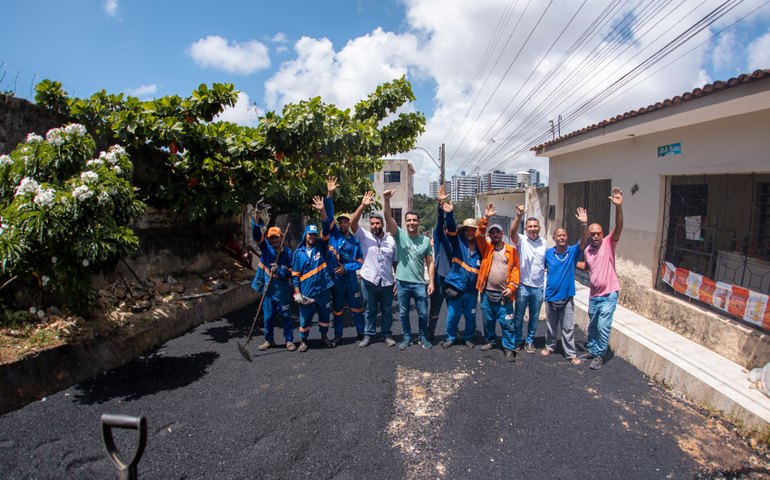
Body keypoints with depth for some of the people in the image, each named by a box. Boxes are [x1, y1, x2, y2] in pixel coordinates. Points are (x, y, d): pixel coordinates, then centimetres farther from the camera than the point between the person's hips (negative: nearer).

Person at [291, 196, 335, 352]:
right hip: (306, 292, -1)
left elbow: (326, 230, -12)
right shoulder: (299, 252, 0)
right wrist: (297, 292, -5)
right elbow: (295, 274, 1)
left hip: (322, 290, 2)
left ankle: (324, 337, 33)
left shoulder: (321, 247, 2)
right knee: (305, 318, 6)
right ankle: (303, 341, 25)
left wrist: (322, 212, -24)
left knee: (324, 315, 14)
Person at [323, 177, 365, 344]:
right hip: (335, 278, 0)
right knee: (337, 309, 11)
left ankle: (361, 333, 23)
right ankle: (338, 335, 25)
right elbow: (329, 215, -12)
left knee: (356, 307, 9)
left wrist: (346, 267, -14)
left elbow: (360, 261, 2)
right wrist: (329, 195, -22)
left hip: (351, 278, 1)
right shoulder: (334, 234, -1)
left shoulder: (355, 241, 2)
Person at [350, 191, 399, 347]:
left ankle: (387, 335, 27)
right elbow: (352, 223, -19)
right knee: (370, 310, 11)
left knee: (387, 310, 13)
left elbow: (395, 261, 8)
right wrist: (363, 206, -27)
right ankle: (368, 335, 25)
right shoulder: (364, 236, -3)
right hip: (369, 281, -2)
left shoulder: (391, 240, 4)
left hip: (387, 282, 2)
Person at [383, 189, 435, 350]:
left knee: (423, 313, 9)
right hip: (402, 282, 0)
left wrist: (431, 282, -3)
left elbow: (430, 262, 4)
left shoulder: (426, 240, 1)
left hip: (420, 283, 1)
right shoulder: (400, 235, -4)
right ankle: (407, 337, 29)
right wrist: (387, 200, -34)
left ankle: (423, 337, 29)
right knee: (403, 313, 12)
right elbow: (388, 218, -18)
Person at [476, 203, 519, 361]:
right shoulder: (486, 248, 6)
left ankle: (509, 348, 12)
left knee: (507, 323, 1)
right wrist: (485, 218, -14)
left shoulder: (511, 250, 2)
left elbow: (515, 269, -2)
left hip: (504, 294, -2)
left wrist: (512, 287, -11)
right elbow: (479, 235, -9)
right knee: (488, 320, 16)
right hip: (487, 293, 2)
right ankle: (490, 341, 35)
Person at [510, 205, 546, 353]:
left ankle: (529, 341, 29)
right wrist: (519, 216, -44)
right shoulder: (521, 241, -7)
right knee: (519, 316, 9)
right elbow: (513, 232, -28)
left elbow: (548, 263, 14)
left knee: (534, 317, 13)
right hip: (523, 286, -3)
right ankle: (518, 340, 26)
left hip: (538, 287, 3)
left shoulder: (544, 243, 4)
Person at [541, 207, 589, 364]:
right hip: (551, 295, 1)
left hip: (567, 296, -1)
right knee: (551, 325, 16)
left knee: (568, 328, 6)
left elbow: (583, 241, -24)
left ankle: (570, 354, 16)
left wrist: (584, 224, -38)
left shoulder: (573, 251, -8)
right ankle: (550, 346, 34)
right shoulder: (548, 253, -5)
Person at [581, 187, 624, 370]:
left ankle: (599, 355, 13)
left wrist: (618, 207, -42)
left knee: (603, 326, -3)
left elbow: (618, 227, -28)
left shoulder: (608, 243, -11)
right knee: (592, 325, 18)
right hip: (594, 295, 6)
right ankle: (592, 350, 35)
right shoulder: (587, 250, 4)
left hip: (609, 294, -5)